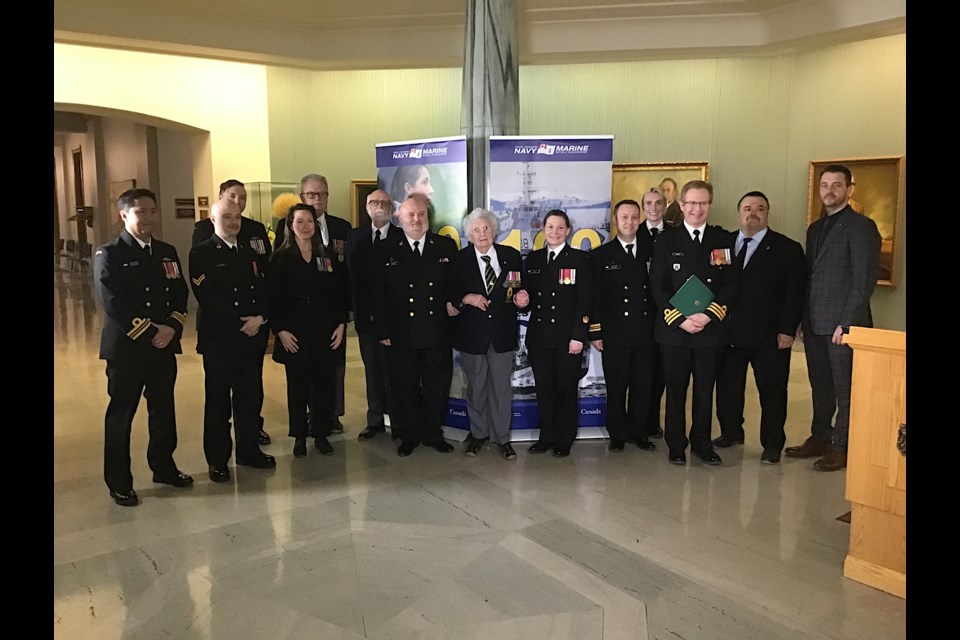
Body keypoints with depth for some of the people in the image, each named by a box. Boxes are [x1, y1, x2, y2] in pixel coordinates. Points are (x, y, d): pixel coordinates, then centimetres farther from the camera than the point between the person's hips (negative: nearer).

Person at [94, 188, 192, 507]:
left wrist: (172, 328, -10)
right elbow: (114, 304, -14)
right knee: (120, 415, 6)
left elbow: (180, 294, 7)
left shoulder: (167, 252, 11)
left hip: (164, 346, 5)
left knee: (164, 410, 14)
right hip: (126, 348, -5)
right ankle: (118, 482, 17)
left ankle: (163, 466, 31)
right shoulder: (109, 255, -6)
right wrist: (149, 332, -17)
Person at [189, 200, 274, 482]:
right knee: (218, 401, 4)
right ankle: (217, 459, 16)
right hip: (218, 339, -5)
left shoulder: (250, 253, 14)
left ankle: (249, 450, 25)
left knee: (250, 396, 11)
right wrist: (240, 323, -15)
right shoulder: (201, 253, -5)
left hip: (252, 337, 5)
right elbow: (207, 298, -13)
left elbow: (263, 291, 9)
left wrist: (260, 318, -9)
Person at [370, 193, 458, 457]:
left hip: (437, 334, 1)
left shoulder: (446, 246, 4)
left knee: (437, 387, 10)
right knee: (404, 388, 9)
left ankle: (433, 434, 27)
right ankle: (409, 435, 25)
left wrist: (454, 304, -6)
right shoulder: (385, 251, 1)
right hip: (401, 335, -1)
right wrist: (382, 331, -3)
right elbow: (377, 295, 0)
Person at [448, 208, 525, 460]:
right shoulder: (460, 259, -1)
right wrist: (467, 299, -16)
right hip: (471, 333, 0)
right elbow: (451, 295, 3)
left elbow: (519, 290, 8)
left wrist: (522, 297, -14)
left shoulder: (511, 255, 2)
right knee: (476, 387, 12)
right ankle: (478, 434, 28)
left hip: (502, 333, 0)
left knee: (502, 387, 5)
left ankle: (502, 437, 18)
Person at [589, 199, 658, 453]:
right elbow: (595, 297, 1)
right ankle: (618, 434, 19)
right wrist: (595, 332, -4)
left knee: (643, 386, 8)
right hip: (614, 334, -2)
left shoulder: (650, 251, 9)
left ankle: (639, 432, 23)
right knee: (616, 387, 5)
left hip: (645, 333, 2)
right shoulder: (601, 255, 3)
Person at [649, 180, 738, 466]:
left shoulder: (723, 239, 7)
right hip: (673, 328, -1)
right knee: (675, 390, 6)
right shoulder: (666, 240, 3)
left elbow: (730, 285, 2)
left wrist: (708, 315, -12)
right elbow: (658, 286, -3)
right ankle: (676, 445, 18)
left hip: (711, 328, 1)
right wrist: (680, 319, -12)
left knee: (705, 391, 9)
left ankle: (702, 443, 23)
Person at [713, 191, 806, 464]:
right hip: (729, 333, 3)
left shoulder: (787, 249, -1)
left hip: (770, 336, -3)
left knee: (772, 391, 5)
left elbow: (795, 294, -6)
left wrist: (788, 330, -12)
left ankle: (772, 443, 18)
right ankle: (731, 432, 31)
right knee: (727, 388, 13)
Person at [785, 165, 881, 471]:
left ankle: (842, 448, 12)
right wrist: (802, 318, 10)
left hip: (843, 325, -7)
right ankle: (819, 439, 24)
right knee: (820, 387, 14)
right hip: (814, 325, 7)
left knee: (845, 391, 2)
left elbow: (865, 280, -12)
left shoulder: (861, 226, -6)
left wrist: (846, 323, -16)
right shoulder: (815, 228, 17)